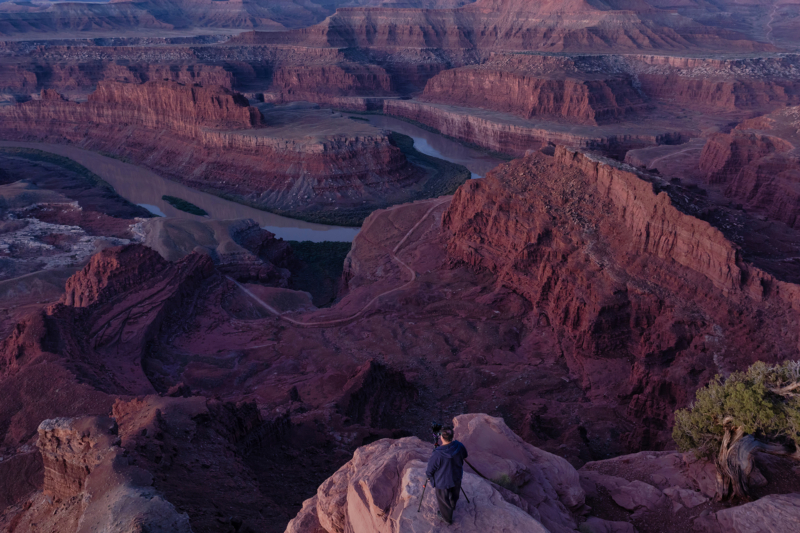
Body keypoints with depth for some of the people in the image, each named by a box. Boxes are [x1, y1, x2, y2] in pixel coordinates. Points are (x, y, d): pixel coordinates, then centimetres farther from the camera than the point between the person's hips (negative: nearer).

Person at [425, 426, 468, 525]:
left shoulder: (438, 455, -38)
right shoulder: (459, 446, -25)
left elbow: (431, 469, -19)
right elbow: (464, 456, 0)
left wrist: (428, 474, 4)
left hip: (442, 481, -4)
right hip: (457, 477, 5)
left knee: (443, 500, 23)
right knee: (454, 494, 34)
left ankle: (447, 518, 46)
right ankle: (453, 506, 63)